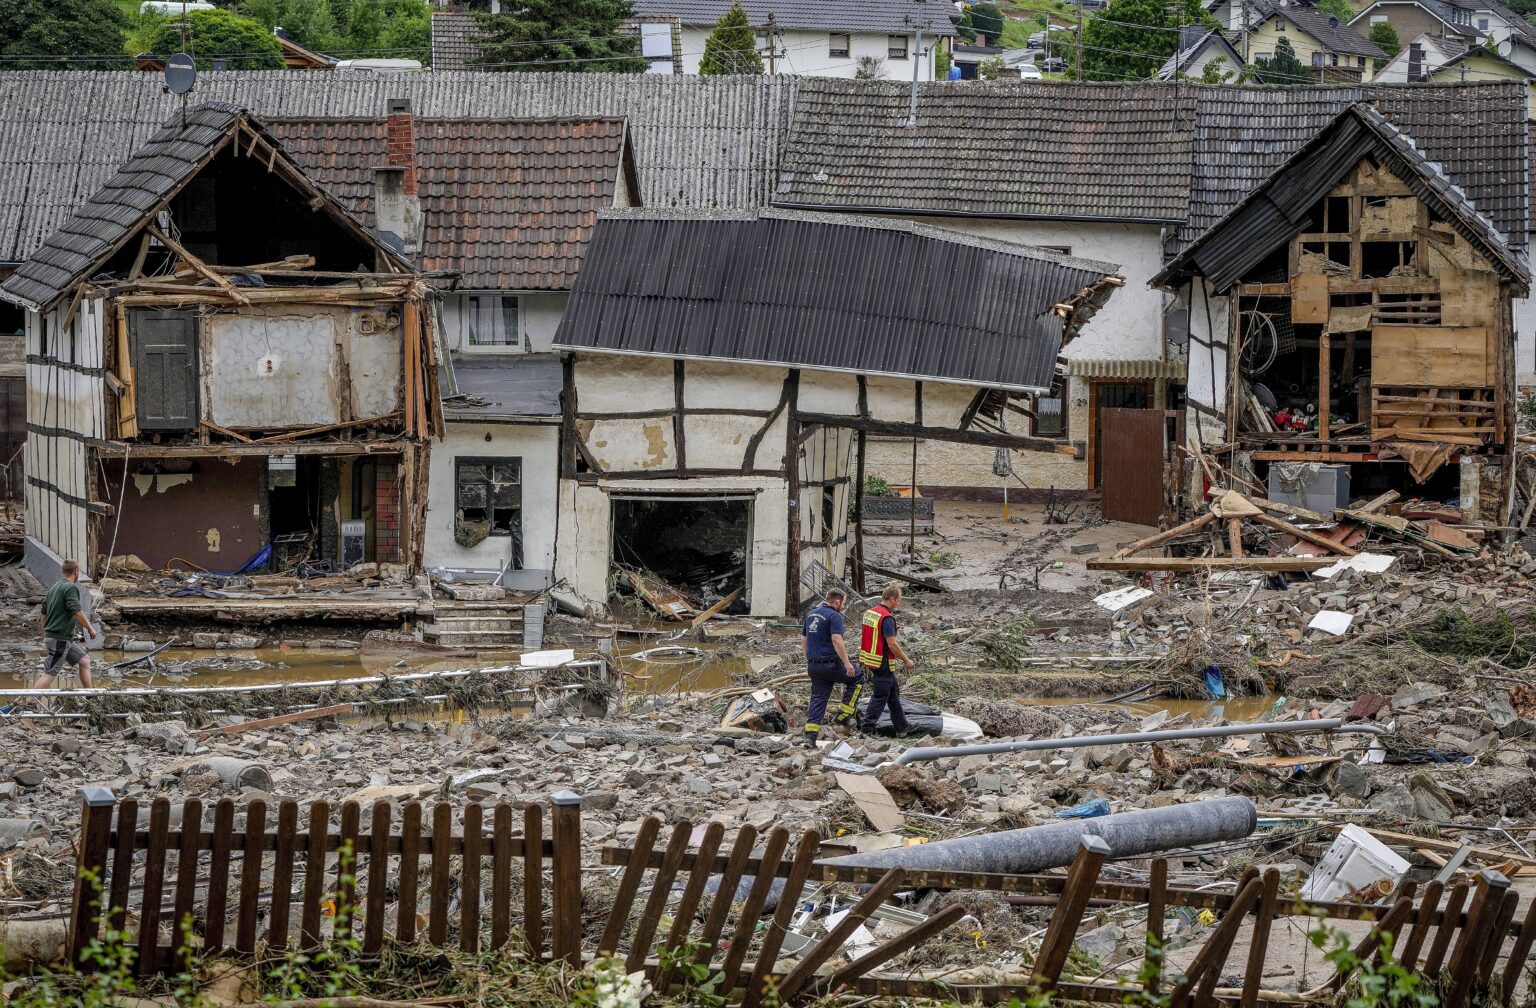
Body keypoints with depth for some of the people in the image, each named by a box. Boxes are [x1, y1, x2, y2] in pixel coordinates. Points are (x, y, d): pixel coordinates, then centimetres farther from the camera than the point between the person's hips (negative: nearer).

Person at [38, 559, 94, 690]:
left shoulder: (54, 587, 14)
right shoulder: (71, 588, -13)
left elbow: (44, 613, 19)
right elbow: (77, 612, -23)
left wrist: (45, 637, 25)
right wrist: (90, 629, -10)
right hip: (60, 639, -10)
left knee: (85, 660, 16)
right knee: (49, 674, -9)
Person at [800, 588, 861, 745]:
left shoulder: (811, 614, 14)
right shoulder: (834, 616, -12)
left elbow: (803, 639, 20)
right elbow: (836, 639, -24)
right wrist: (847, 663, -23)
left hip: (813, 665, 7)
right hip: (831, 664, -7)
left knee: (818, 699, 9)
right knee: (857, 678, 15)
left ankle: (810, 736, 0)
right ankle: (844, 714, 9)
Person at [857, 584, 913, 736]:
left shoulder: (870, 612, 9)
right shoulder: (887, 618, -20)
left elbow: (865, 636, 16)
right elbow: (892, 645, -22)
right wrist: (906, 660, -10)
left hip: (869, 660, 10)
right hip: (883, 663, -10)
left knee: (893, 692, 19)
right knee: (880, 696, -2)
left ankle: (902, 727, 27)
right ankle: (867, 727, -3)